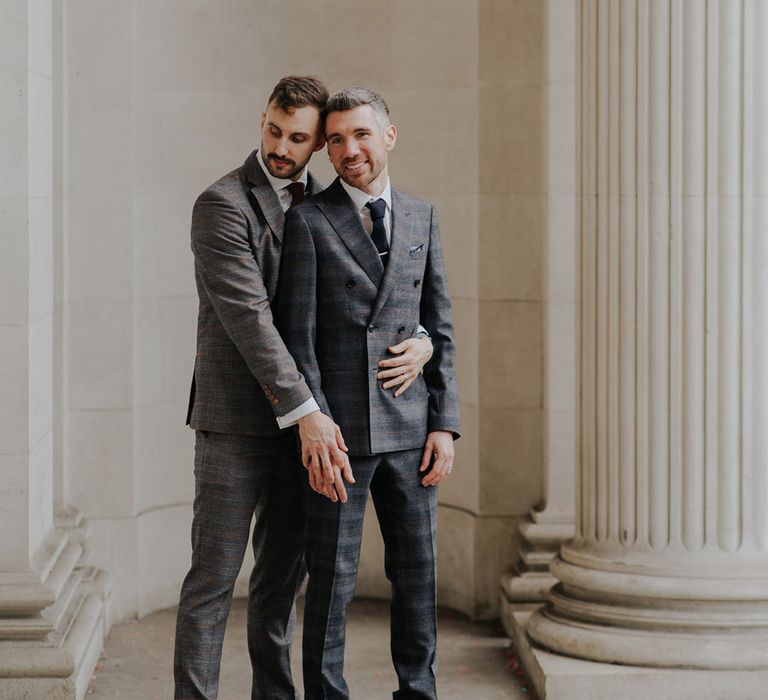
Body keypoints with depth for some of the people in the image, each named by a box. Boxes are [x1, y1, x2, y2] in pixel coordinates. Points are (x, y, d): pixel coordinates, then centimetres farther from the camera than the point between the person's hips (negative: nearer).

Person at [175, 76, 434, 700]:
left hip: (302, 417, 6)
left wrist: (423, 341, -11)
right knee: (214, 576, -3)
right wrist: (306, 414, -28)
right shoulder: (221, 206, -12)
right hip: (235, 420, -6)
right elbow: (249, 318, -21)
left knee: (284, 573, 12)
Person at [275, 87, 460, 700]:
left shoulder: (422, 218, 11)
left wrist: (445, 424, 3)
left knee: (417, 573, 9)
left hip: (410, 430, 4)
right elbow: (298, 337, -6)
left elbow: (439, 329, 11)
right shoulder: (308, 220, -2)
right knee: (332, 578, 1)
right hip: (339, 430, -4)